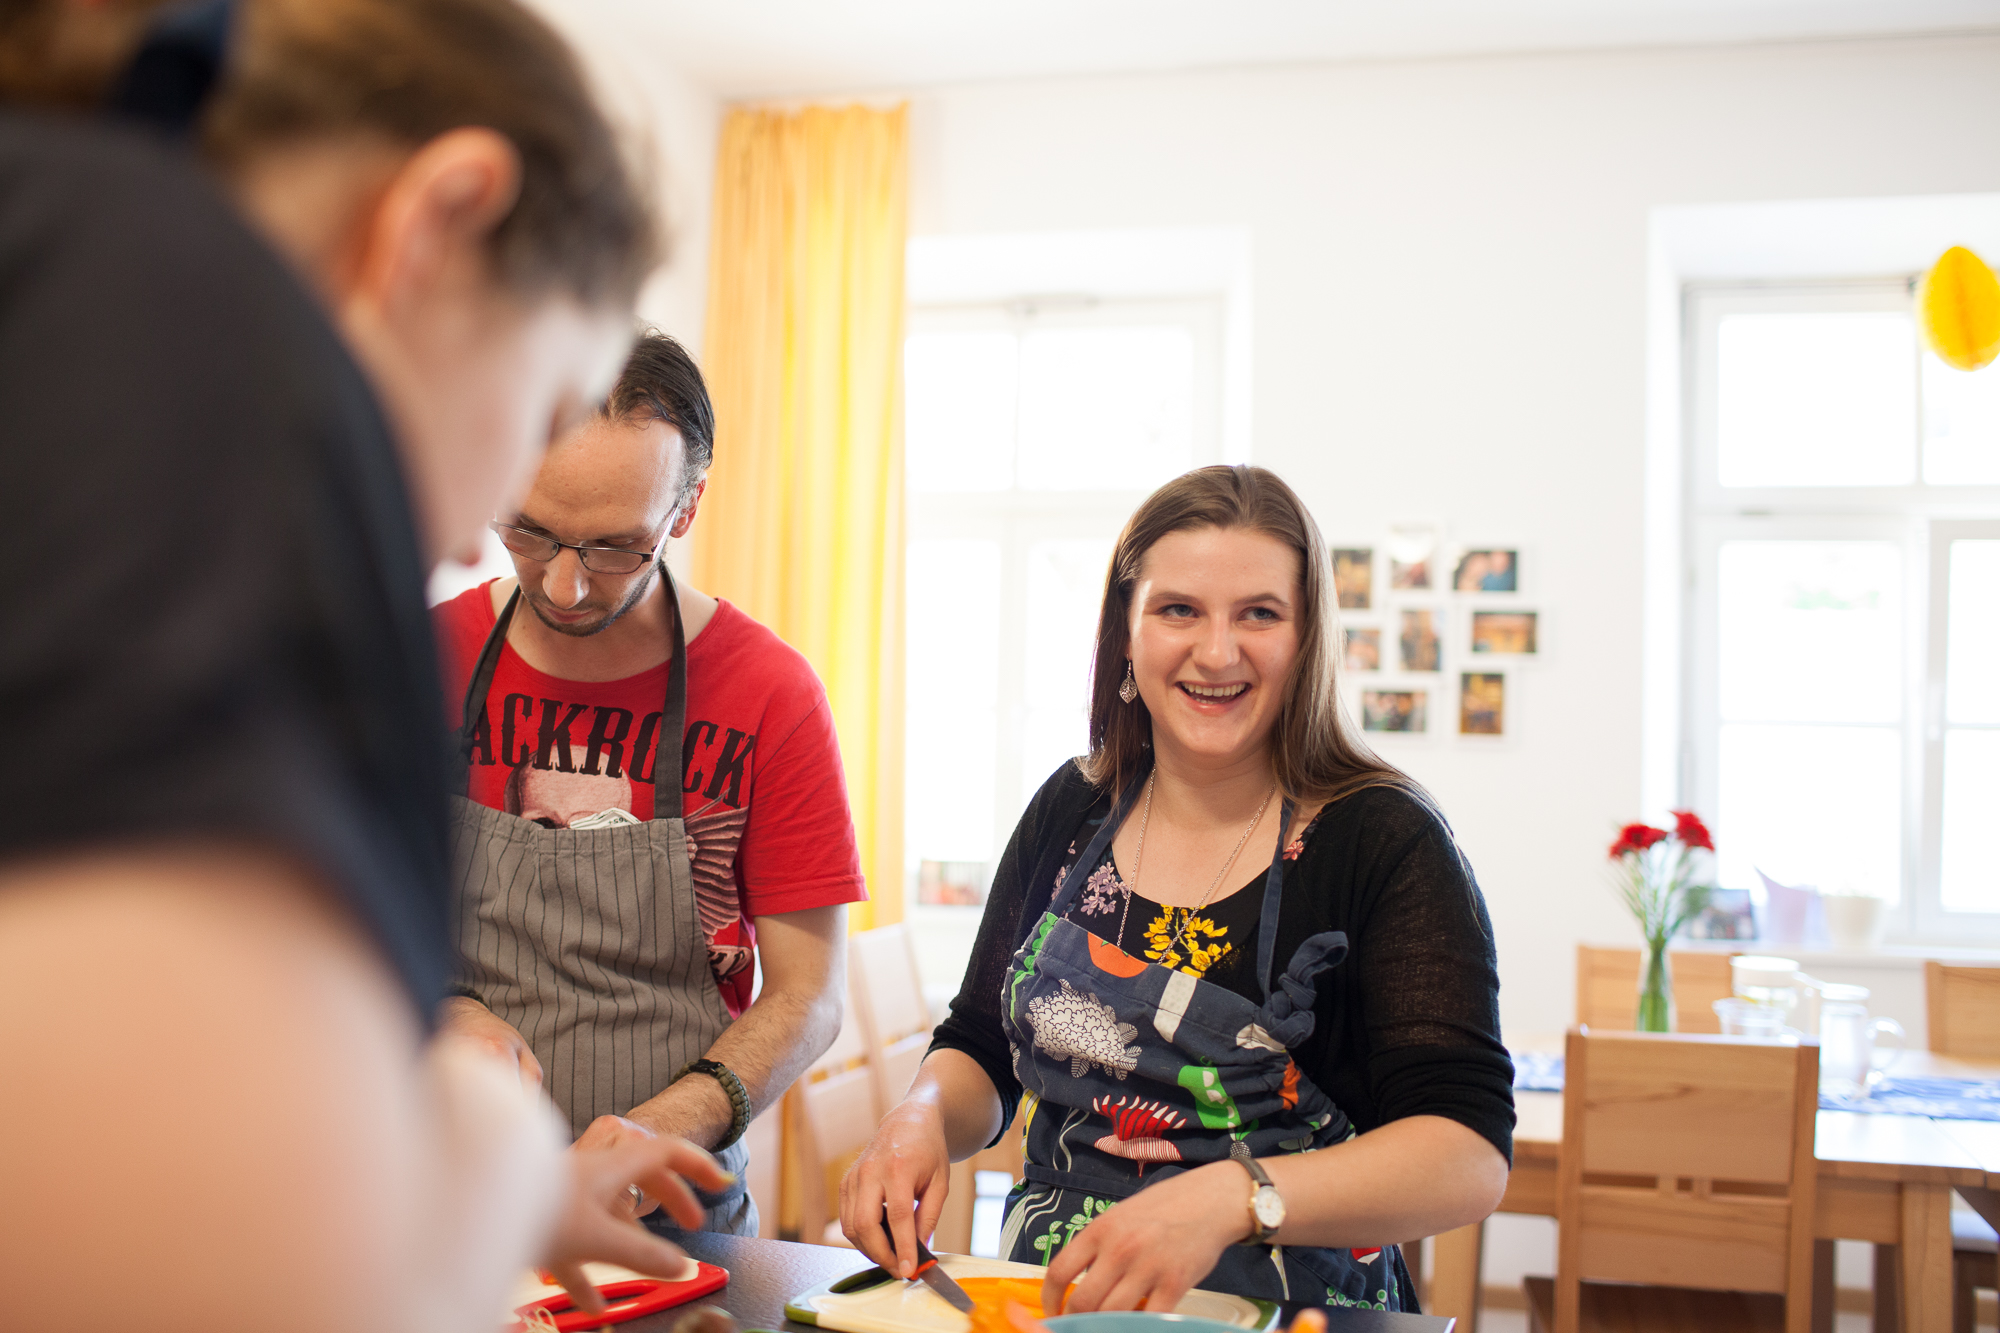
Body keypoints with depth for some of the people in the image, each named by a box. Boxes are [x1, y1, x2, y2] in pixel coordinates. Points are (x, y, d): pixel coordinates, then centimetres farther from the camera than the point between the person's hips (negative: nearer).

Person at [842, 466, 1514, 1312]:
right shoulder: (1069, 813, 5)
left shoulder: (1387, 844, -10)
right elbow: (980, 1054, 14)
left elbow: (1471, 1154, -18)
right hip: (1047, 1301, 3)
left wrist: (1232, 1198, -33)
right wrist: (922, 1119, -9)